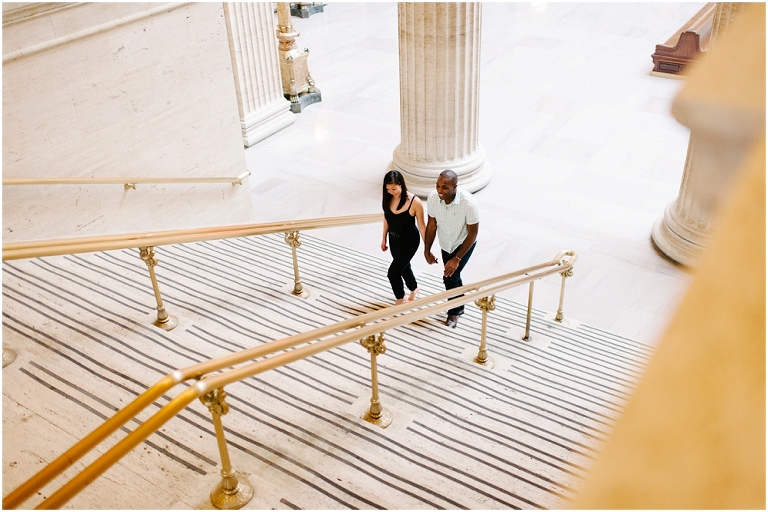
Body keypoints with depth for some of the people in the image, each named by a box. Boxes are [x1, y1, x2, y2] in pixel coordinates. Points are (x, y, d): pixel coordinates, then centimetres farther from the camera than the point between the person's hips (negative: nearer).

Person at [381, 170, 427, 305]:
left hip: (409, 241, -6)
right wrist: (384, 238, 13)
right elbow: (387, 219, 4)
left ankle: (400, 299, 24)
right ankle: (414, 289, 54)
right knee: (403, 266, 25)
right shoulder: (388, 198, -12)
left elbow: (421, 226, -17)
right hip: (394, 240, 6)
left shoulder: (415, 202, -26)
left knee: (393, 272, -3)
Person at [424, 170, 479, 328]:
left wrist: (457, 259, -25)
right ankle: (459, 306, 46)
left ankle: (454, 311, 19)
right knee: (452, 275, 20)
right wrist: (427, 251, -5)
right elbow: (431, 224, -9)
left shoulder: (469, 203, -36)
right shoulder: (433, 197, -25)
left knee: (450, 277, -8)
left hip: (464, 243, -4)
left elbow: (472, 234, -25)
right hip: (445, 244, 5)